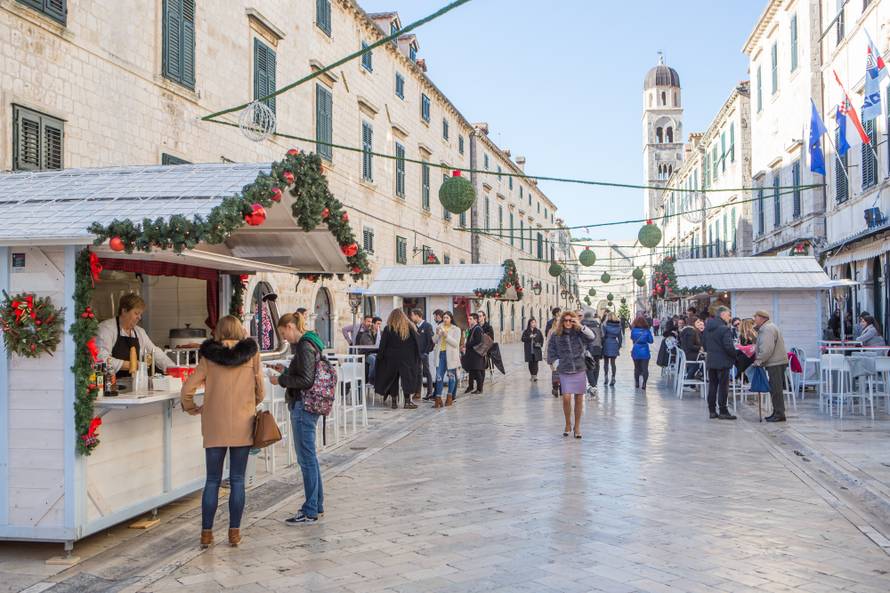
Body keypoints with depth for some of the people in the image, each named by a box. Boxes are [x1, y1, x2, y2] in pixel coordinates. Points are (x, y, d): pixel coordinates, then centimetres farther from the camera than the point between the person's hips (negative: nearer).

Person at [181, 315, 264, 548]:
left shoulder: (209, 356, -1)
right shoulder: (251, 352, -1)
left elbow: (187, 390, -5)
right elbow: (260, 388, 5)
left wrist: (192, 409, 12)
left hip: (215, 426, 0)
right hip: (242, 426, 0)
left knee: (212, 480, 8)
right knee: (237, 480, 6)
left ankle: (206, 532, 10)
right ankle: (234, 532, 9)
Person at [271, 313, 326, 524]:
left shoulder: (305, 346, -16)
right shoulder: (311, 344, 14)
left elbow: (306, 380, -21)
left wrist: (280, 380, -11)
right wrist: (285, 371, 15)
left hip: (303, 407, -10)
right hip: (308, 406, 10)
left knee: (306, 459, -4)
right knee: (310, 458, 17)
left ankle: (310, 512, 1)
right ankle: (317, 505, 26)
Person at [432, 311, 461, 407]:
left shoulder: (456, 329, 0)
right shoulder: (439, 327, 10)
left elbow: (456, 343, -11)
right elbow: (434, 341, 8)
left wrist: (446, 335, -20)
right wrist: (437, 334, -10)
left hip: (451, 355, -2)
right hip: (440, 354, 2)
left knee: (451, 376, 7)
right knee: (439, 377, -4)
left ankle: (450, 397, 21)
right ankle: (438, 399, -5)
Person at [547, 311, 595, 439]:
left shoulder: (579, 333, -2)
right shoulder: (556, 335, 0)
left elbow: (591, 337, -21)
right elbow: (552, 353, 5)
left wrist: (580, 326, -25)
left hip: (580, 371, 1)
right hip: (565, 372, 0)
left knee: (579, 399, 5)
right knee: (566, 398, -12)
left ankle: (577, 427, 22)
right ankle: (568, 424, 13)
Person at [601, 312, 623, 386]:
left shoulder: (605, 326, -8)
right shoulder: (618, 326, 5)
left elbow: (603, 336, -10)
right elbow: (620, 338, 8)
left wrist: (601, 345, -1)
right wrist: (619, 346, 16)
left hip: (607, 345, -3)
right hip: (615, 345, 3)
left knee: (606, 362, 9)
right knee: (613, 363, 8)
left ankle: (606, 377, 0)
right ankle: (613, 378, 3)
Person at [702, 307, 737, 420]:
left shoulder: (707, 328, 8)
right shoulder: (725, 329, -17)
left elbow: (703, 344, 15)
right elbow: (729, 347, -20)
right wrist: (735, 356, -5)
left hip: (710, 361, 7)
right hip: (722, 362, -7)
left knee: (712, 385, 11)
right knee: (723, 387, -1)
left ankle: (712, 411, 14)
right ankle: (723, 412, 2)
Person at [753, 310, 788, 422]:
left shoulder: (767, 329, -13)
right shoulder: (765, 328, 21)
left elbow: (767, 349, -22)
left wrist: (759, 360, -14)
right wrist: (760, 359, 14)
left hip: (775, 363, -11)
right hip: (776, 362, 11)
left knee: (776, 389, -8)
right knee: (774, 389, 14)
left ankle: (779, 414, -6)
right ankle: (777, 413, 18)